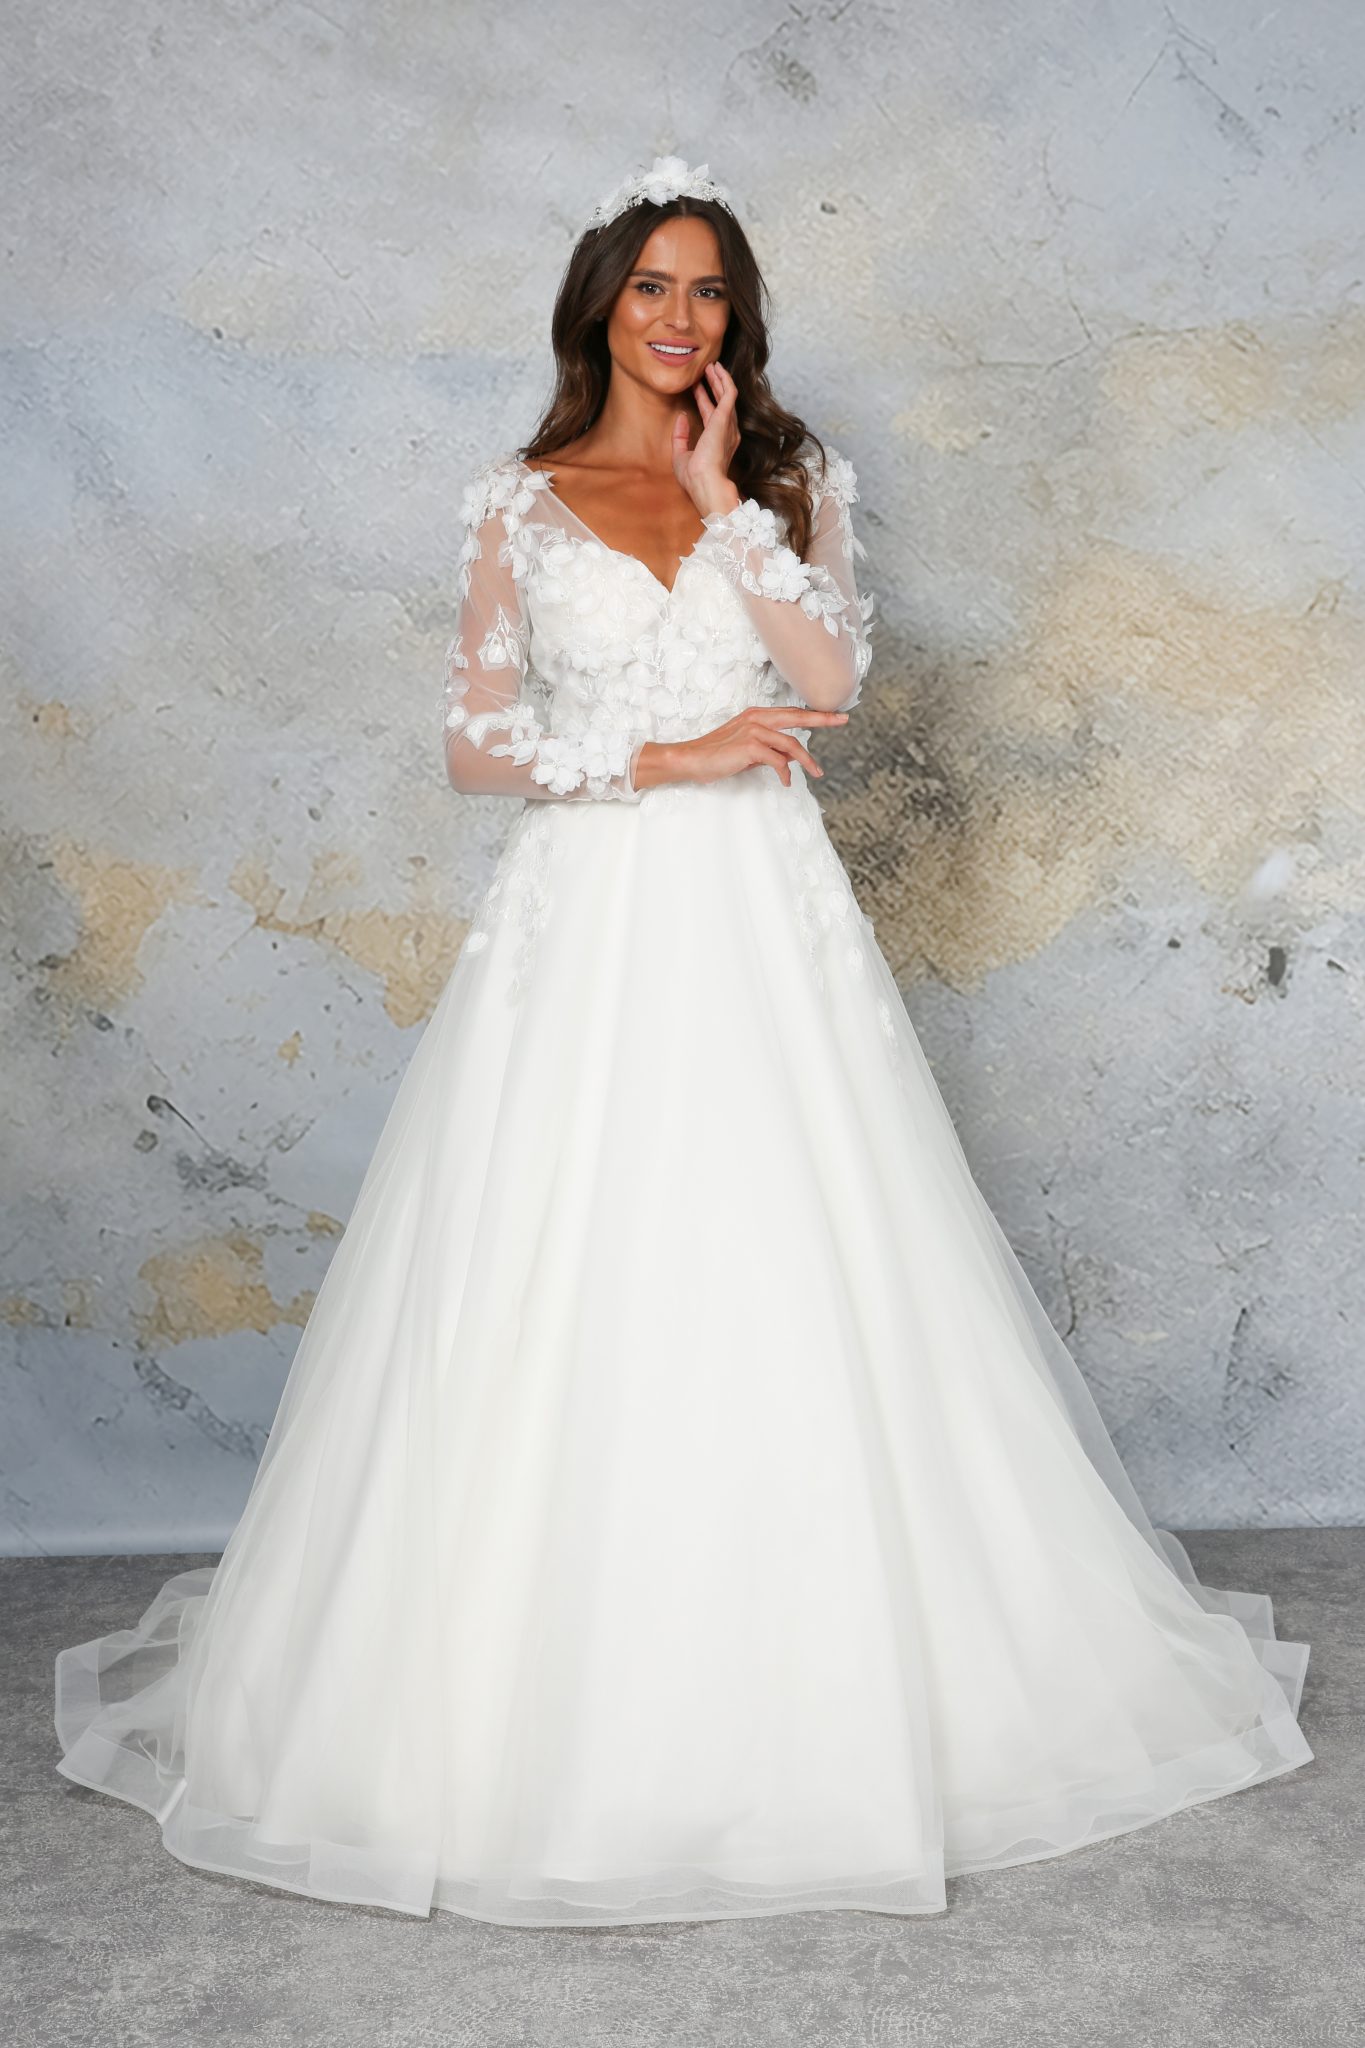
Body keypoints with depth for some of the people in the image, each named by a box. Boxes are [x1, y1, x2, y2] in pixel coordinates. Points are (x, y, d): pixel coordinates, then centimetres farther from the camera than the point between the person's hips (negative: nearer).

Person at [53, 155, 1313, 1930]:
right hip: (587, 923, 0)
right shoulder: (520, 501, 9)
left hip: (758, 920, 1)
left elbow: (835, 679, -4)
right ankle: (549, 1698, 11)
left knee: (785, 1291, -1)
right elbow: (477, 741, 3)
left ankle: (823, 1693, 13)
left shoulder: (795, 478, 12)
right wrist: (665, 757, -8)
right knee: (563, 1302, -2)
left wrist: (719, 495, -5)